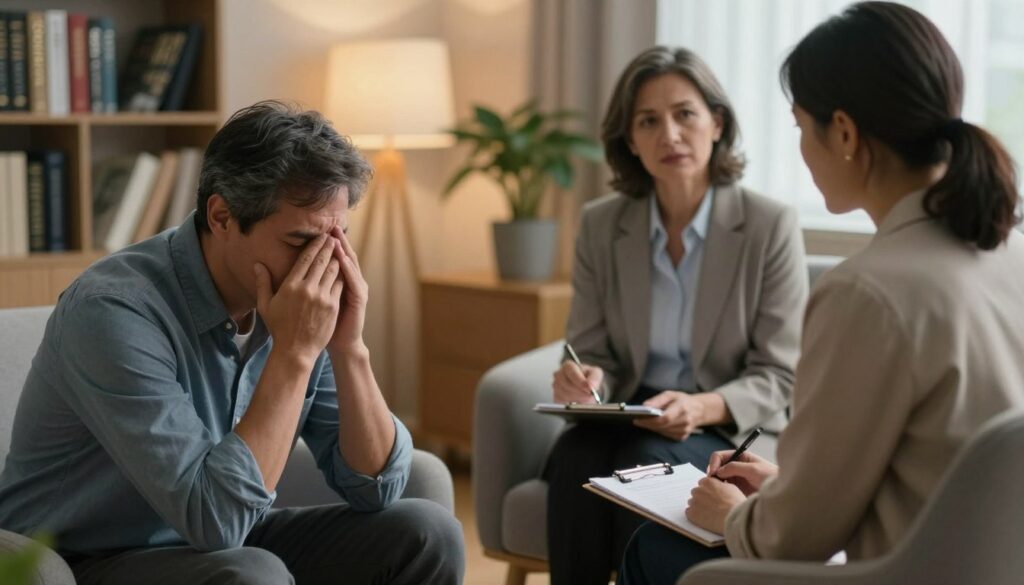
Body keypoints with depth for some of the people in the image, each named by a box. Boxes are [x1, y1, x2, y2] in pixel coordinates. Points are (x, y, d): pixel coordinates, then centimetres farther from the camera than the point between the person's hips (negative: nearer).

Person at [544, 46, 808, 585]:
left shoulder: (770, 225, -8)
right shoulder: (599, 225, 2)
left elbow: (778, 376, -7)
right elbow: (590, 353, 4)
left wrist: (702, 408, -26)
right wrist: (582, 382, -21)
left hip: (732, 432, -2)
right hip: (629, 419, 3)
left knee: (645, 464, -33)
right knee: (576, 457, -31)